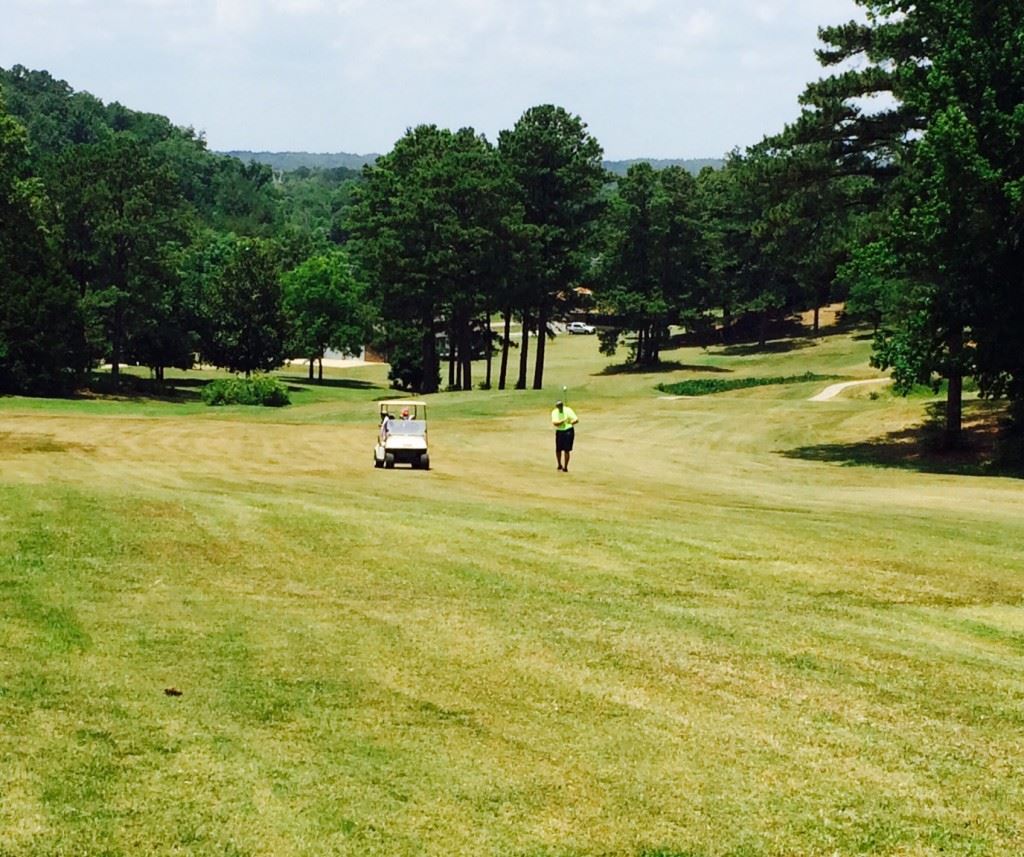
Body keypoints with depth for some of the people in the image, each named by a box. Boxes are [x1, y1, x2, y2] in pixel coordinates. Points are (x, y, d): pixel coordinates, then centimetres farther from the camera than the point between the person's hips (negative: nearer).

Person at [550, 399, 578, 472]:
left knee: (566, 450, -5)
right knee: (558, 450, 9)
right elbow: (555, 423, -21)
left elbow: (576, 420, -16)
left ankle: (565, 467, 3)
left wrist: (570, 422, -33)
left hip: (568, 431, -3)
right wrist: (563, 420, -31)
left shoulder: (568, 411, -10)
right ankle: (559, 465, 32)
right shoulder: (554, 412, -5)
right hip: (559, 432, 3)